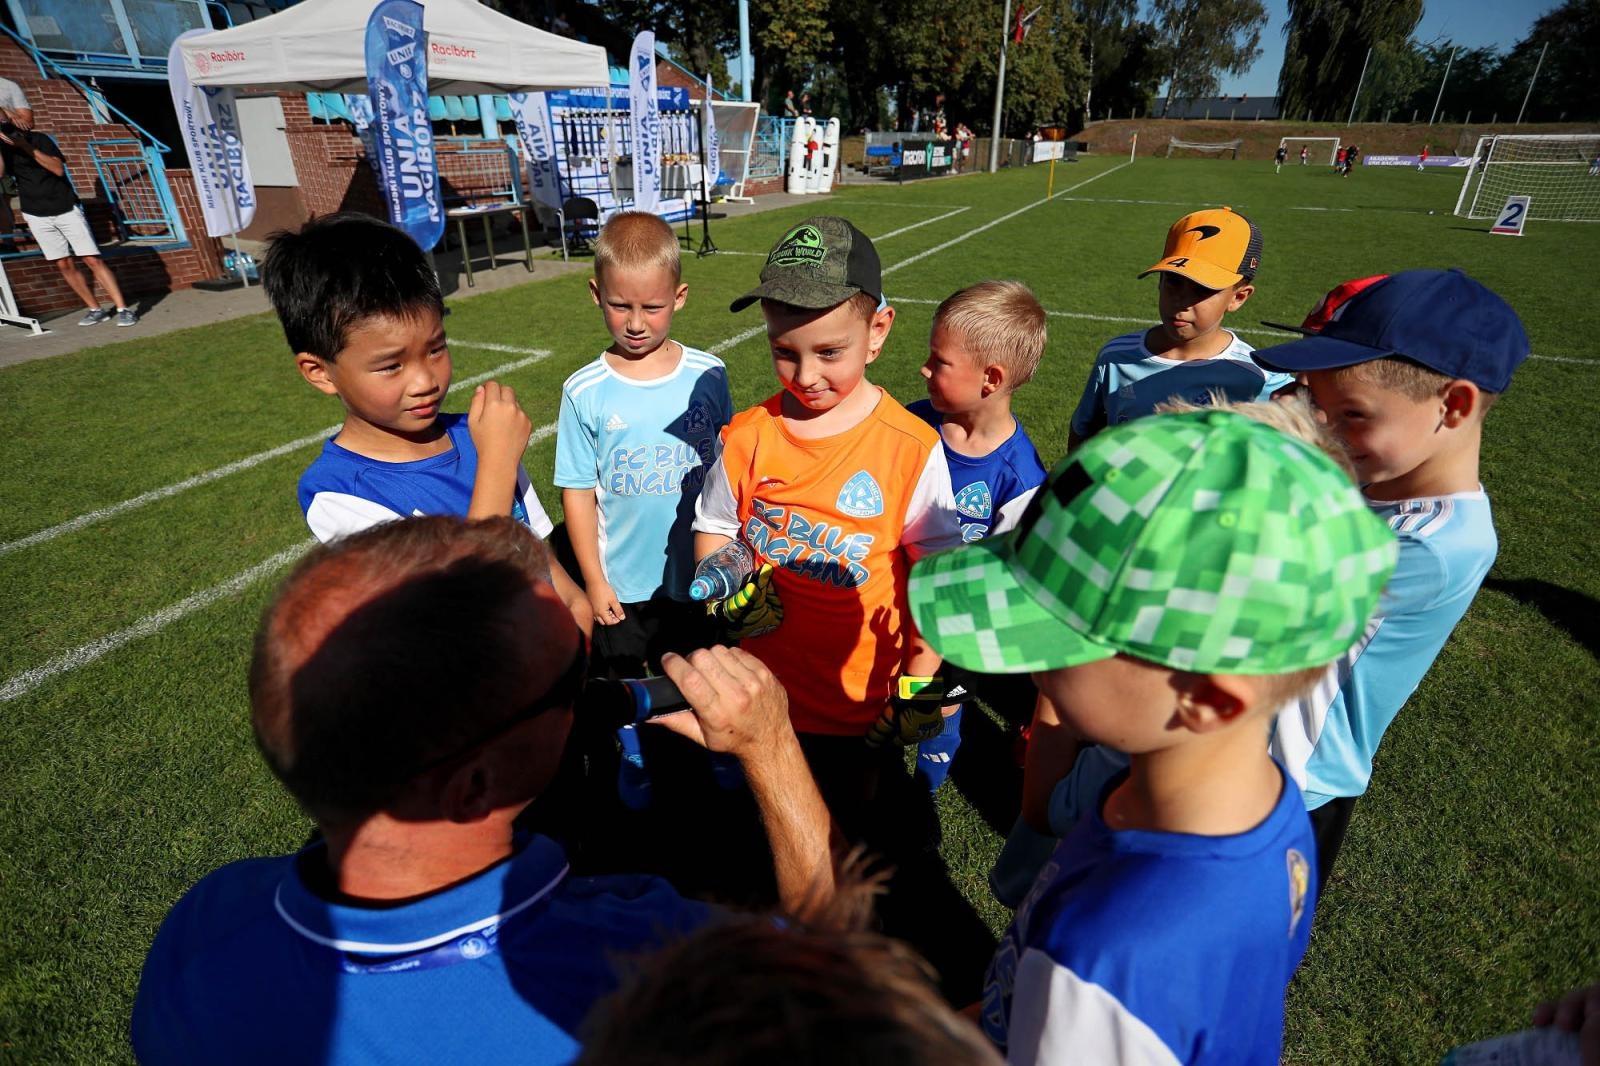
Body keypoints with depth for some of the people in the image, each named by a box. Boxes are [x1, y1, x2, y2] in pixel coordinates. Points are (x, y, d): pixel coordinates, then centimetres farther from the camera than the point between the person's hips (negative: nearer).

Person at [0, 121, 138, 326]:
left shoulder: (39, 138, 1)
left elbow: (59, 169, -10)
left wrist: (28, 148, -17)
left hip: (66, 209, -2)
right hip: (37, 216, 3)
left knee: (93, 260, -9)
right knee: (64, 264, 0)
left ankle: (123, 308, -12)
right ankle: (96, 309, 6)